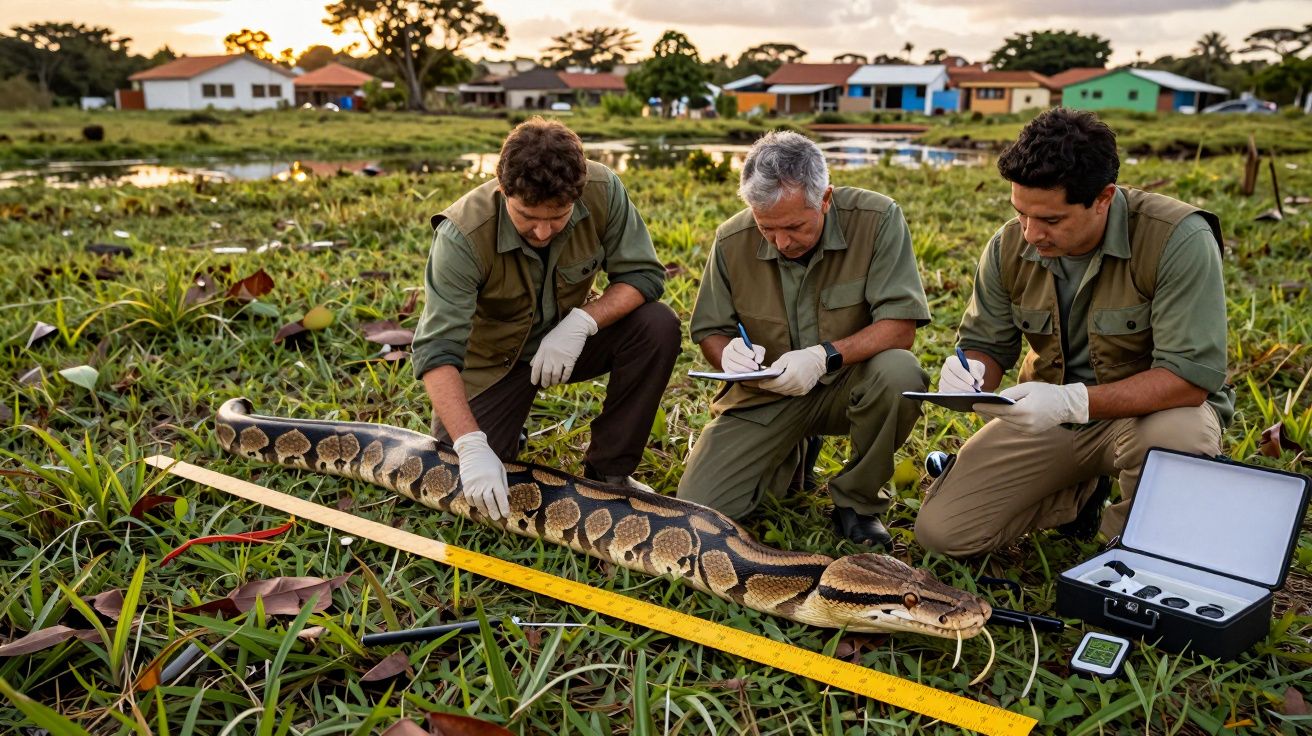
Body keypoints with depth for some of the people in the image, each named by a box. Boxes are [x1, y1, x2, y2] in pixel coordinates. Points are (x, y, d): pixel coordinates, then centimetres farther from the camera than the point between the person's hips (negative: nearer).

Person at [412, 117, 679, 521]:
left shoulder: (603, 190, -24)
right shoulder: (462, 236, -32)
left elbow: (644, 275, -16)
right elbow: (437, 352, -33)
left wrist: (581, 321, -34)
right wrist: (472, 447, -44)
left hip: (566, 344, 3)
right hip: (494, 359, -2)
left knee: (657, 326, -25)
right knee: (469, 496, -15)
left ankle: (608, 472, -9)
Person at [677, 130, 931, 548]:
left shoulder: (876, 220, -17)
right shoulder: (732, 242, -9)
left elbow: (900, 326, -20)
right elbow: (709, 331, 2)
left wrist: (826, 356, -34)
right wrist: (727, 352, -22)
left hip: (846, 385, -1)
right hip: (764, 396, 2)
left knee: (899, 373, -36)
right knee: (697, 508, -12)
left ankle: (857, 501, -8)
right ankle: (787, 456, 21)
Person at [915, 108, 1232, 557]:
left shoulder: (1178, 239, -24)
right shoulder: (1009, 247, -9)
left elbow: (1191, 375, -27)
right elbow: (986, 345, 2)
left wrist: (1073, 401, -38)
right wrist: (969, 373, -23)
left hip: (1153, 409, -3)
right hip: (1050, 416, 4)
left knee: (1176, 435, -41)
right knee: (939, 530, -8)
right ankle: (1082, 494, 18)